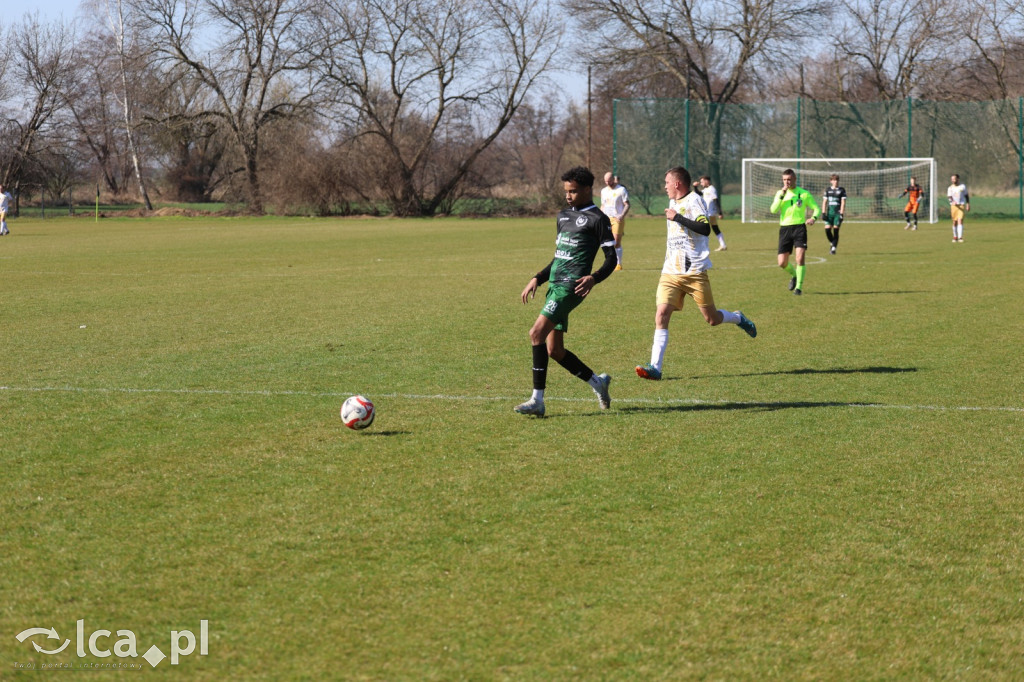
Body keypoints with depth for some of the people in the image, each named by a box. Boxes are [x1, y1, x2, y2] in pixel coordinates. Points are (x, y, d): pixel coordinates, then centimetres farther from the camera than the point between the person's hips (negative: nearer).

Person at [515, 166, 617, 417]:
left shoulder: (597, 219, -3)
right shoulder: (563, 215, 21)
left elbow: (611, 258, -5)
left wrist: (594, 278, -22)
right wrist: (537, 279, 19)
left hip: (572, 284, -9)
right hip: (555, 283, 9)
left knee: (537, 333, -21)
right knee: (554, 350, 6)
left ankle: (537, 400, -20)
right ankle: (598, 382, 25)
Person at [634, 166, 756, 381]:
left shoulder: (694, 200, -8)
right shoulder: (673, 203, 18)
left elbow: (705, 229, -22)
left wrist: (677, 218, -23)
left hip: (694, 271, -6)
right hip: (670, 272, 6)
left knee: (712, 319, 2)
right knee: (661, 314, -12)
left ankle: (739, 319, 36)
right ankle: (655, 367, -16)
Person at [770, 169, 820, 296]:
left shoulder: (804, 194, 2)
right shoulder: (780, 193, 7)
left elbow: (816, 209, 5)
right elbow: (773, 210, -8)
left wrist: (813, 218, -16)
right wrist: (782, 195, -16)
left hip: (799, 228, -2)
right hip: (784, 229, 2)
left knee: (799, 258, -17)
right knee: (782, 263, -1)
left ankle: (799, 287, -5)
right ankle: (794, 275, 31)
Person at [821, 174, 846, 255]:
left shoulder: (842, 190, 4)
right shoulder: (828, 190, 11)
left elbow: (843, 202, -1)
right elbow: (824, 202, 12)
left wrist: (841, 214, -10)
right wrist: (823, 213, 4)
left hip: (838, 213, -3)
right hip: (830, 212, 3)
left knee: (835, 230, -8)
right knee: (827, 229, -7)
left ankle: (833, 248, -1)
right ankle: (832, 244, 18)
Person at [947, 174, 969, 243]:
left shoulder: (963, 186, 4)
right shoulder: (950, 188, 4)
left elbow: (966, 195, 12)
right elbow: (949, 196, -7)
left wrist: (968, 204, 7)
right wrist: (953, 202, -27)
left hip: (961, 205, -2)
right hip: (954, 206, 2)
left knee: (960, 221, -14)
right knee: (955, 222, 6)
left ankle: (960, 237, -18)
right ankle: (955, 237, 19)